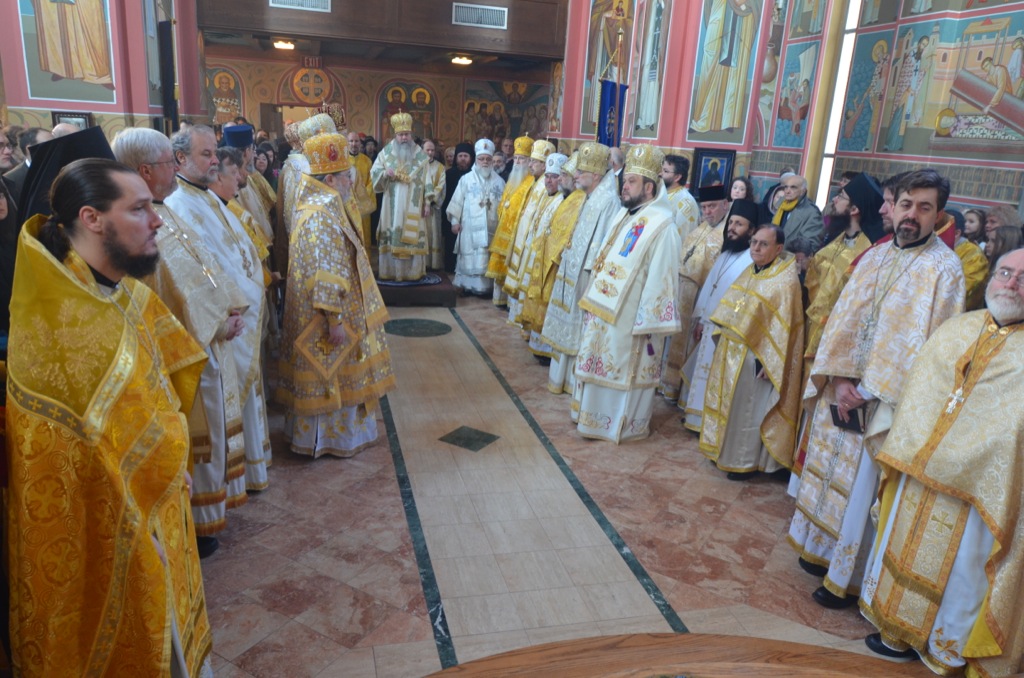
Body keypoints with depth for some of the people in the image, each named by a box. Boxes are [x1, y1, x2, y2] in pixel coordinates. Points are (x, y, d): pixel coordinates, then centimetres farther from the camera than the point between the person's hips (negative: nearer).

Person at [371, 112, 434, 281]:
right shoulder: (386, 152, 4)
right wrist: (384, 173, -17)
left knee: (413, 238, -1)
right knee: (391, 237, 0)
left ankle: (412, 271, 7)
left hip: (413, 205, 0)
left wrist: (427, 203, -2)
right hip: (392, 204, 0)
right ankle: (391, 271, 7)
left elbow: (427, 180, 3)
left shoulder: (420, 155, 4)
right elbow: (374, 172, 5)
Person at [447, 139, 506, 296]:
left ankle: (484, 286, 10)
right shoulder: (466, 179, 2)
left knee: (486, 259, 3)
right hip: (470, 227, -1)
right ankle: (467, 285, 10)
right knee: (469, 257, 2)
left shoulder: (499, 181, 6)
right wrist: (455, 220, -1)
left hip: (491, 227, 1)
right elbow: (457, 201, 3)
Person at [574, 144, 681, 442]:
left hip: (630, 315, -9)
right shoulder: (624, 214, 9)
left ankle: (625, 423, 22)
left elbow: (659, 277, -20)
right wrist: (594, 300, 16)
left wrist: (647, 322, -20)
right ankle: (600, 414, 35)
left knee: (626, 370, 5)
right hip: (605, 308, 9)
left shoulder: (661, 225, -18)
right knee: (602, 363, 18)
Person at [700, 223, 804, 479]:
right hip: (730, 352, 8)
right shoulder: (750, 272, 9)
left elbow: (782, 326, -18)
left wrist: (765, 360, -20)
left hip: (754, 356, -8)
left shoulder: (785, 280, -15)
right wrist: (721, 341, 12)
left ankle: (747, 462, 18)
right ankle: (725, 450, 32)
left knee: (748, 410, 3)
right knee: (728, 404, 17)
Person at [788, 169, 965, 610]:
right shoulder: (874, 257, 9)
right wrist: (839, 378, -8)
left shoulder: (944, 269, -10)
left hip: (882, 402, -6)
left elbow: (927, 343, -14)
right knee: (828, 472, 16)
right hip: (841, 389, 6)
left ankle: (846, 578, 17)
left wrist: (867, 390, -16)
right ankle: (823, 549, 34)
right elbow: (842, 321, 5)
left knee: (861, 488, 2)